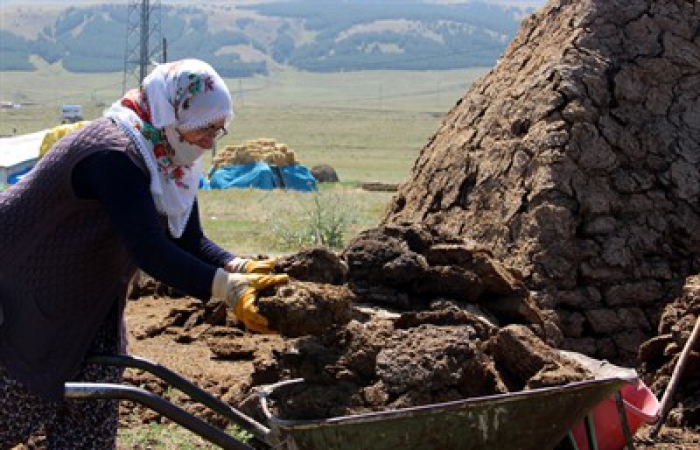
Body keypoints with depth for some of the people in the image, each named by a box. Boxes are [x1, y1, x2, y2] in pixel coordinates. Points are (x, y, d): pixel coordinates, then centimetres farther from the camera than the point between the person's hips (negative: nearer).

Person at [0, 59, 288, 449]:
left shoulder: (171, 159, -2)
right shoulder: (113, 155, -32)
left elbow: (190, 241, -4)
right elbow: (149, 250, -41)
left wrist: (241, 268, -23)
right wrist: (228, 288, -47)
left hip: (89, 301, 9)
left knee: (93, 417, 5)